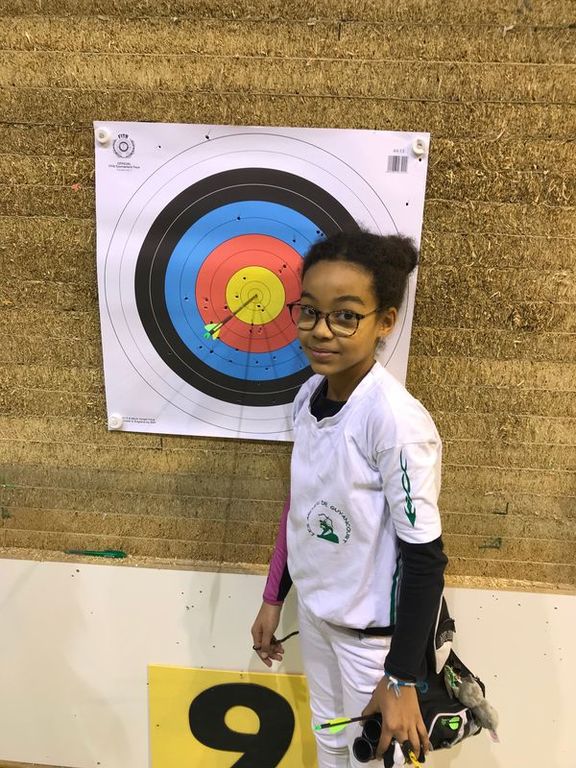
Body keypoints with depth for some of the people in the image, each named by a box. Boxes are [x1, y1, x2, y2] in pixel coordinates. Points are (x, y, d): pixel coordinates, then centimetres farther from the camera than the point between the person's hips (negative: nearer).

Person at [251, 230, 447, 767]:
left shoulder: (397, 421, -28)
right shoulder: (308, 395, -7)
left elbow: (424, 559, -21)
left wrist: (401, 680, -15)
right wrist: (272, 599, 11)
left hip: (370, 629, -6)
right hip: (313, 607, 6)